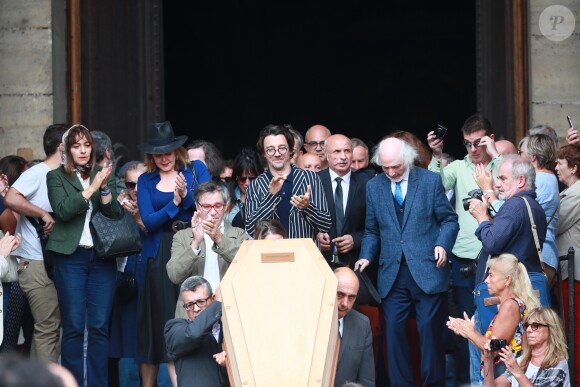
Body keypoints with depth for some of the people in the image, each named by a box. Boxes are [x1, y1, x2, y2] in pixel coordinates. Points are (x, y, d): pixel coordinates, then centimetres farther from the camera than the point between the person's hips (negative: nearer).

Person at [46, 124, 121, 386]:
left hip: (102, 257, 2)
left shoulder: (101, 174, 12)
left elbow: (115, 213, 6)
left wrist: (104, 187, -10)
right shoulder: (56, 177, 5)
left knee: (99, 326, 0)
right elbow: (63, 210, -10)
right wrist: (92, 187, -15)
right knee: (74, 326, -3)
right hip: (71, 257, -2)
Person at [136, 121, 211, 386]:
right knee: (161, 317, 3)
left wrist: (186, 195, -19)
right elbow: (148, 221, -3)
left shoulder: (195, 170, 6)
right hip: (161, 254, 1)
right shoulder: (146, 181, 8)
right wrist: (174, 203, -12)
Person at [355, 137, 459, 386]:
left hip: (427, 271, -3)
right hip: (392, 273, 3)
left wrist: (443, 244, -13)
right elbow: (372, 231, 15)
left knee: (430, 330, -1)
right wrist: (366, 256, 0)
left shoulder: (430, 181, 1)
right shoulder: (374, 187, 10)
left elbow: (449, 220, 4)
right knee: (394, 331, 0)